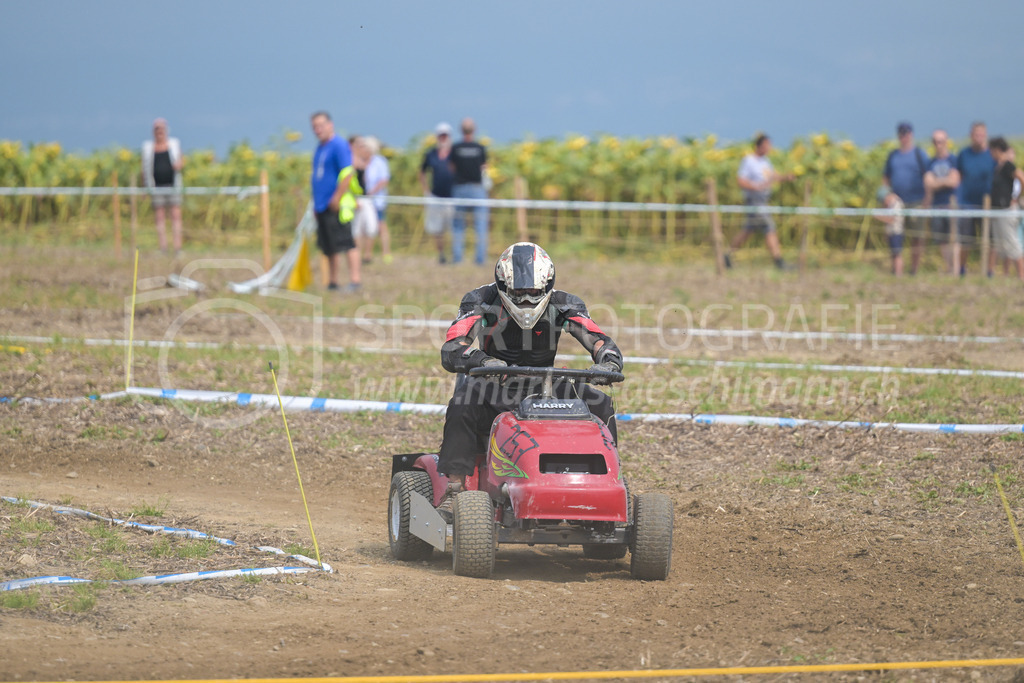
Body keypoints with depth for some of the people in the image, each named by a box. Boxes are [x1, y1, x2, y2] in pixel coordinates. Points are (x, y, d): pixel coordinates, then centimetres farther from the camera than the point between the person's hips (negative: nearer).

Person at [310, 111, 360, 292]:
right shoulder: (320, 148, 18)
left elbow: (347, 174, -17)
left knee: (346, 243, -10)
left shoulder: (339, 145, -10)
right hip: (321, 207, 9)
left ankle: (354, 280, -12)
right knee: (329, 248, 11)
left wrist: (337, 198, -20)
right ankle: (332, 282, 17)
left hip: (335, 206, -9)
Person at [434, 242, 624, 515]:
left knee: (600, 404, -20)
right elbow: (450, 352, -23)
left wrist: (607, 365, -36)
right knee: (464, 401, -35)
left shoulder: (562, 305, -5)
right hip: (497, 389, -2)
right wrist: (484, 361, -45)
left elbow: (603, 345, -11)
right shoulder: (482, 302, -12)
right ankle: (455, 488, -33)